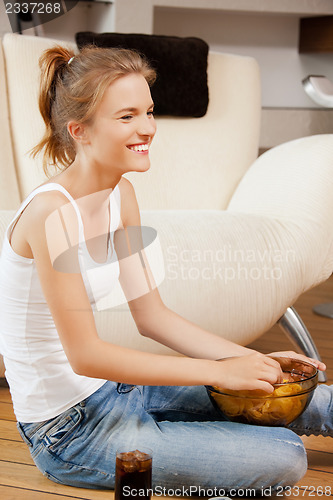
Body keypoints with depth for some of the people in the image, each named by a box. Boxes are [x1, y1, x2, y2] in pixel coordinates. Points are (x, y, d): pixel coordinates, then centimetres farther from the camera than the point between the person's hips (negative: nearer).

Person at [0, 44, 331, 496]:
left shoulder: (120, 195, 1)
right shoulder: (51, 213, -24)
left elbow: (151, 314, 5)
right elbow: (84, 354, -24)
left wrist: (251, 359, -4)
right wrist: (217, 372, -22)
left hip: (109, 387, 8)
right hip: (68, 432, -8)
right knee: (284, 459, -14)